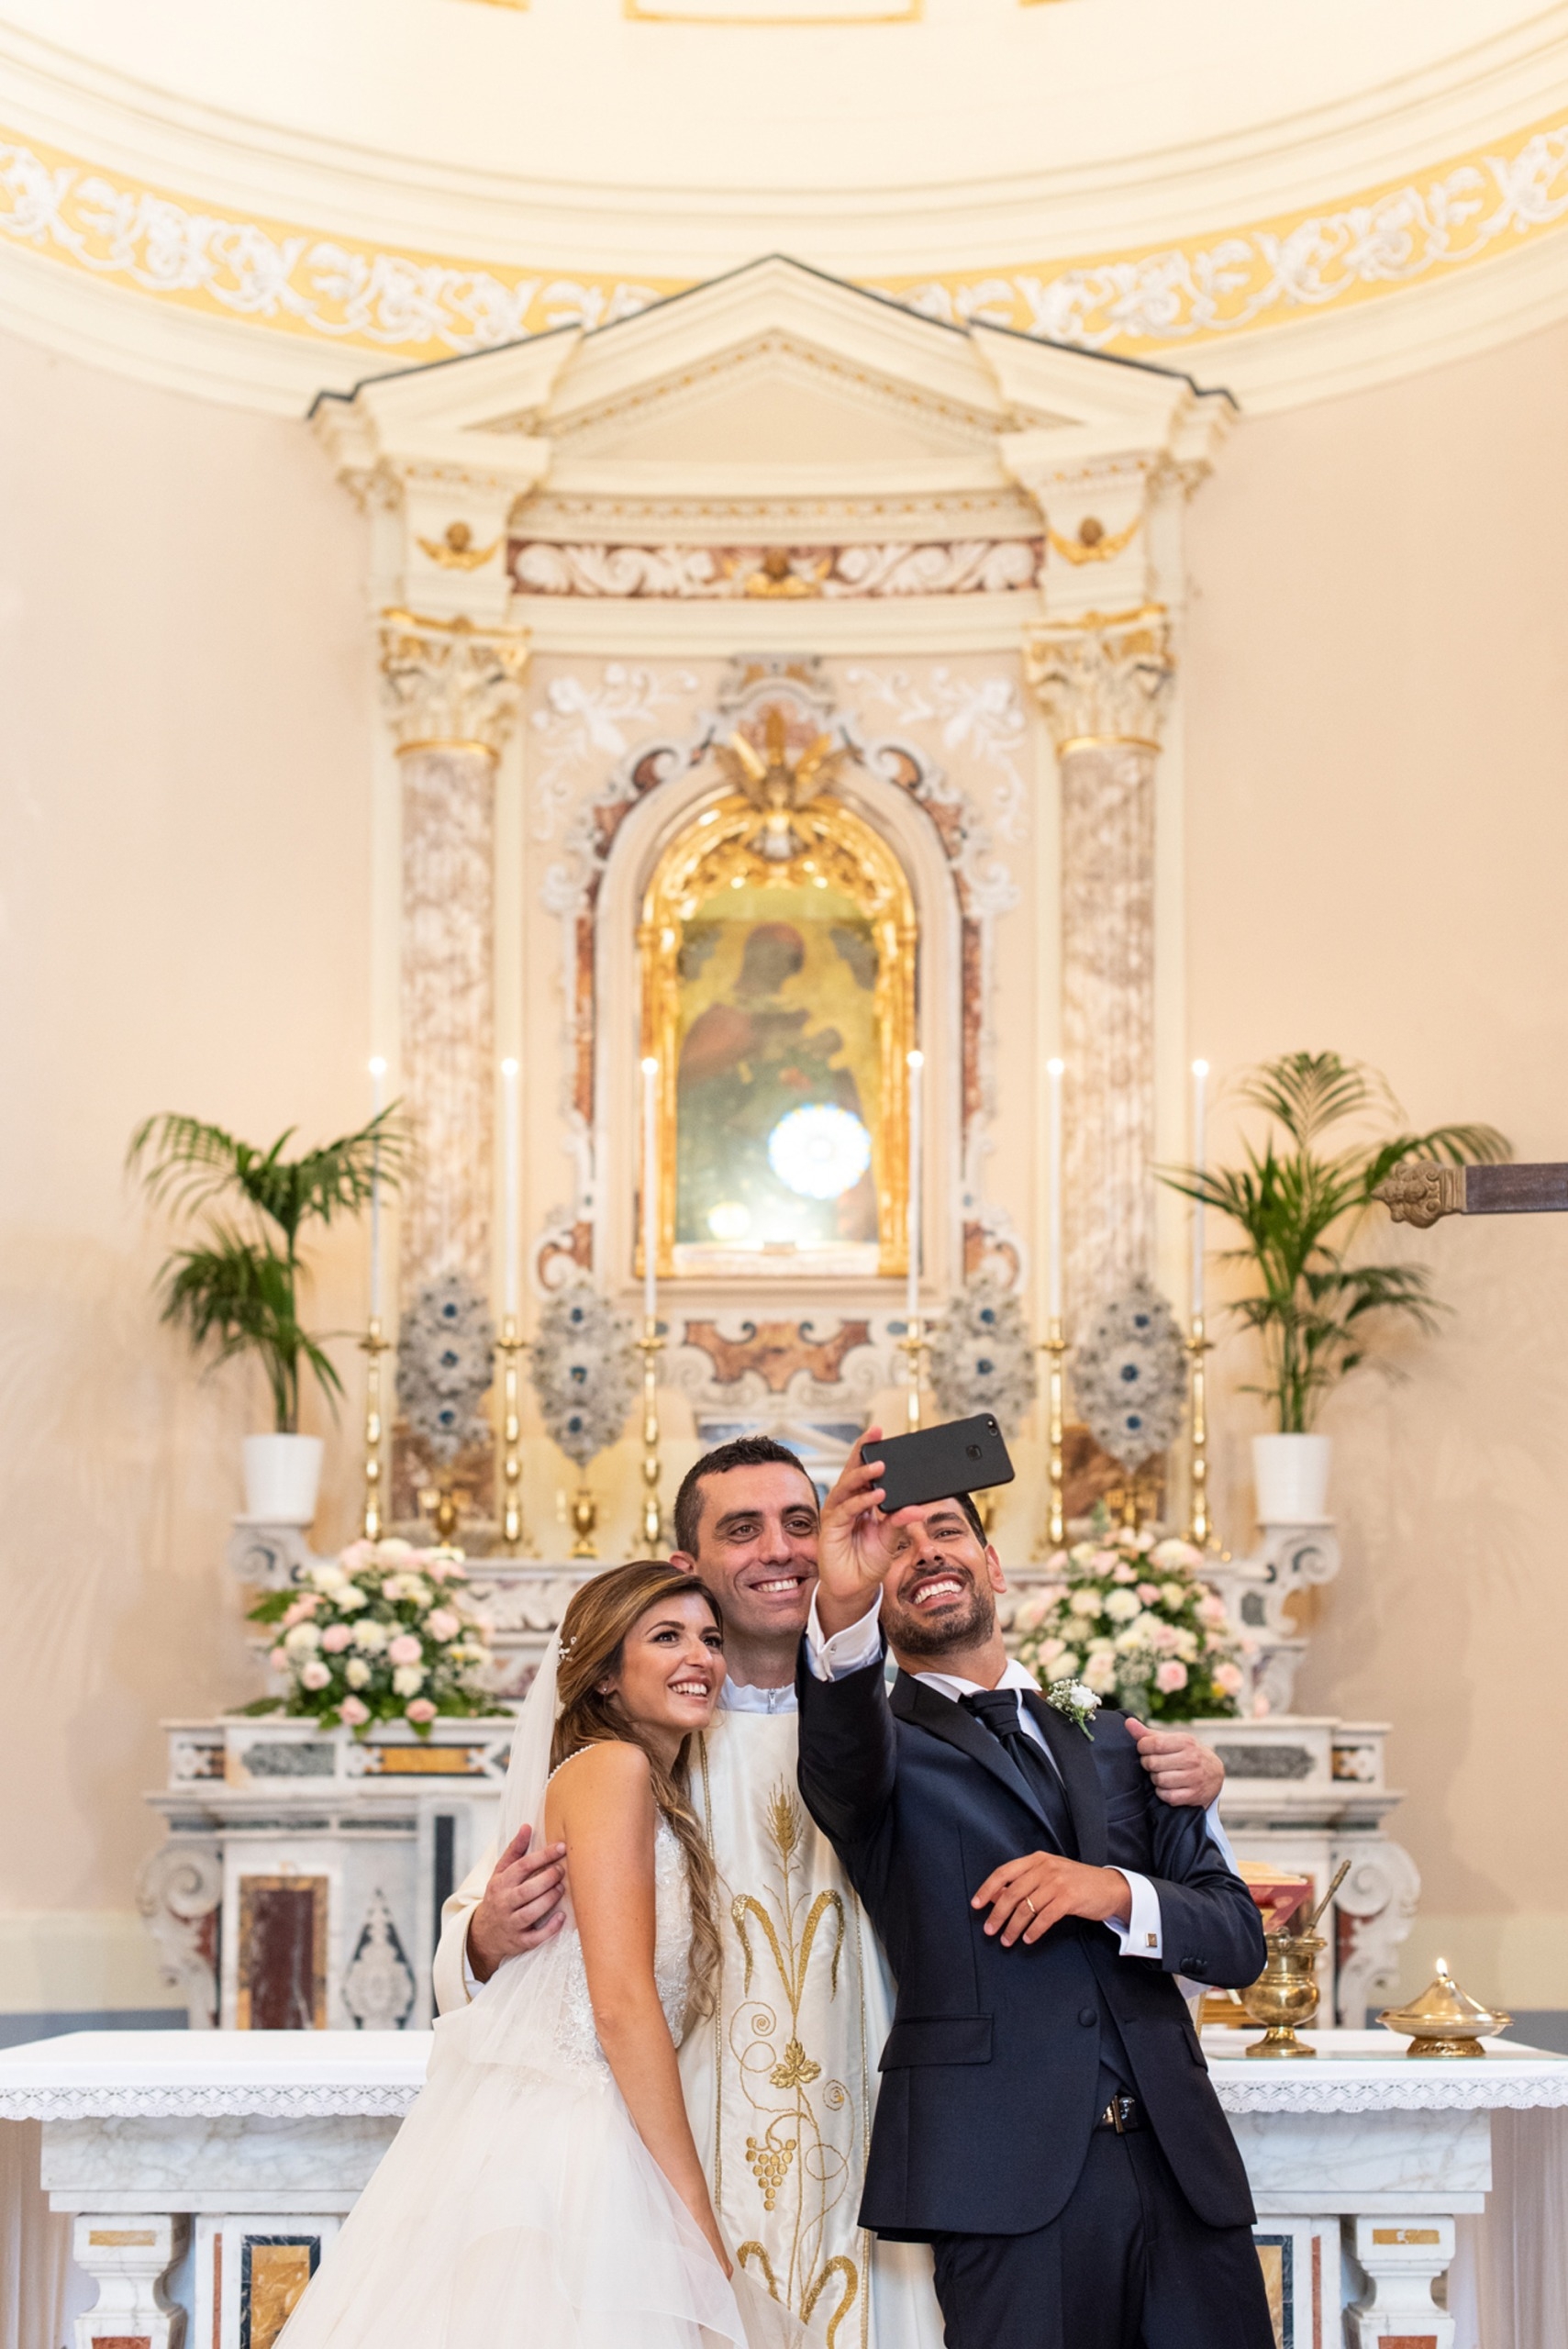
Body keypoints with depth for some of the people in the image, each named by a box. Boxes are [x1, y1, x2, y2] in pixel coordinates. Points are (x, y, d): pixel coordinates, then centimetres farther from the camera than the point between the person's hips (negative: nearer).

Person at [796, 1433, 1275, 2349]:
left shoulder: (1112, 1740, 18)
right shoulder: (884, 1743, 6)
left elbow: (1240, 1939, 12)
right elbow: (843, 1763, -19)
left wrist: (1119, 1892, -9)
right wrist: (843, 1610, -39)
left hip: (1183, 2168, 4)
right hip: (1013, 2185, -4)